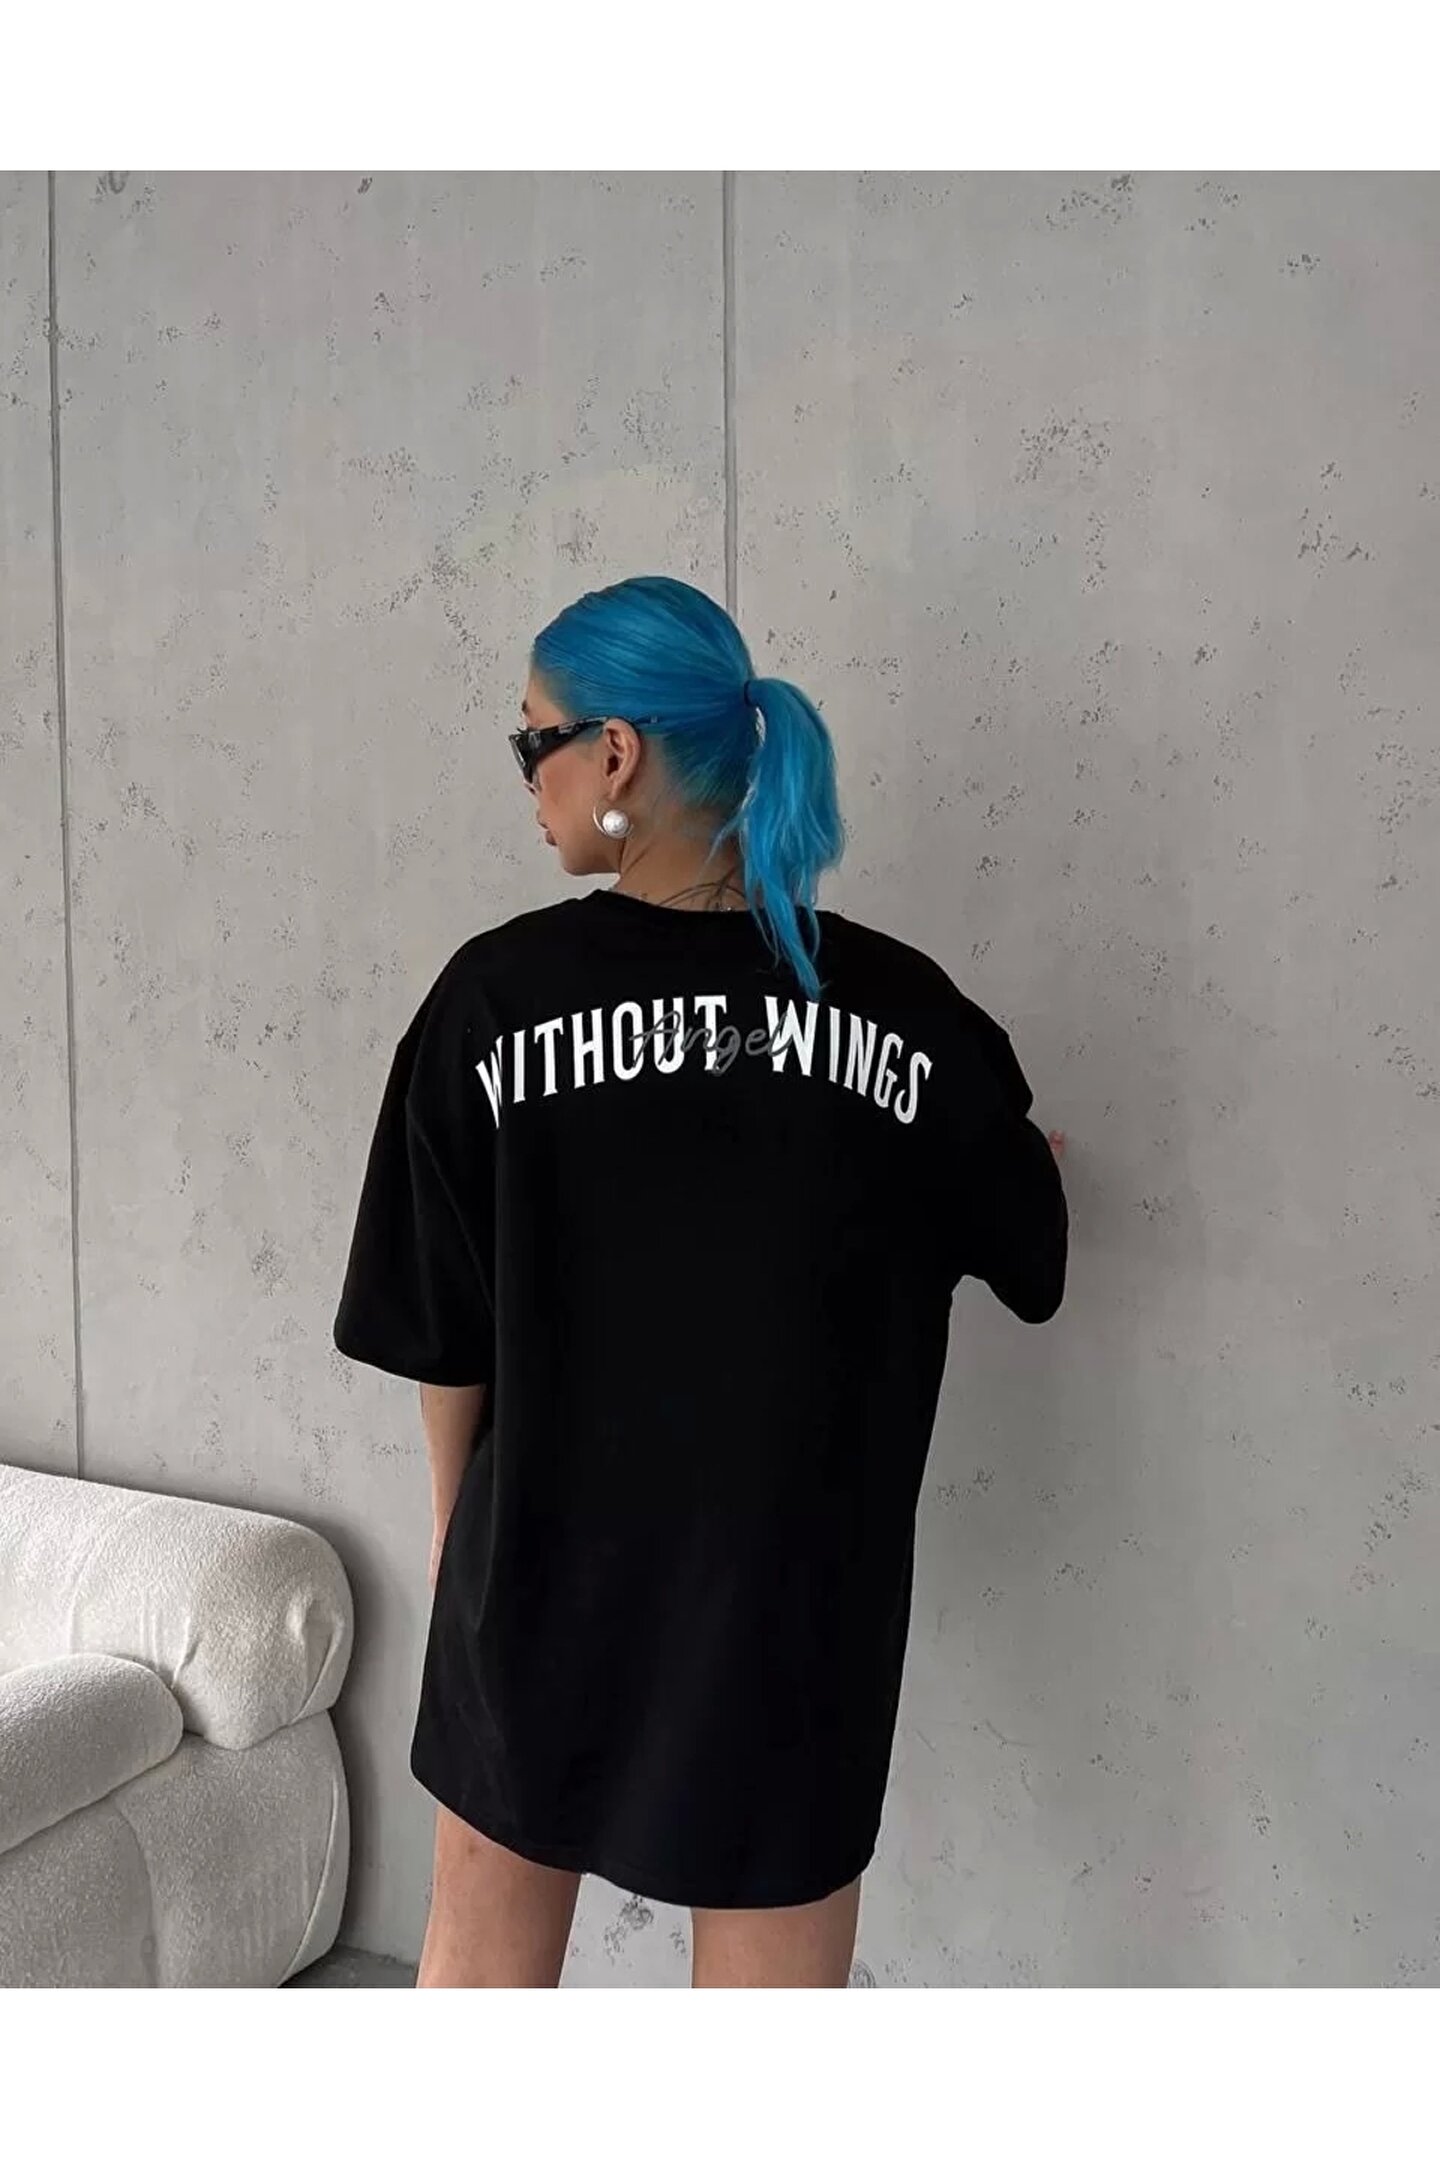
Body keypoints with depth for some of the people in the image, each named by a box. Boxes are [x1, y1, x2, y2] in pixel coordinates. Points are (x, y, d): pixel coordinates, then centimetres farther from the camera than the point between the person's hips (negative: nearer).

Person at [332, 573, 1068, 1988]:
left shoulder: (499, 992, -12)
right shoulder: (900, 1007, -9)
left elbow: (441, 1330, -5)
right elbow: (1028, 1262, 6)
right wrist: (1026, 1152, 28)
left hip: (549, 1565, 0)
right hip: (798, 1596, 0)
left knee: (482, 1948, 24)